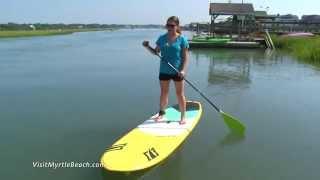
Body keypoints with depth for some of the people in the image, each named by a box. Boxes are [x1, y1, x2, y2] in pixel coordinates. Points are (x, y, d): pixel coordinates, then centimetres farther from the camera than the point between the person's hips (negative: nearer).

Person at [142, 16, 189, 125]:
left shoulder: (182, 39, -6)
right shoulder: (162, 38, 3)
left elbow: (185, 57, -8)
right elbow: (156, 52, 11)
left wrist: (183, 70, -19)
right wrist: (147, 47, -7)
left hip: (177, 71, -3)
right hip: (164, 71, 3)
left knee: (180, 94, 7)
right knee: (164, 93, 15)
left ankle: (183, 117, 18)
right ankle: (161, 113, 31)